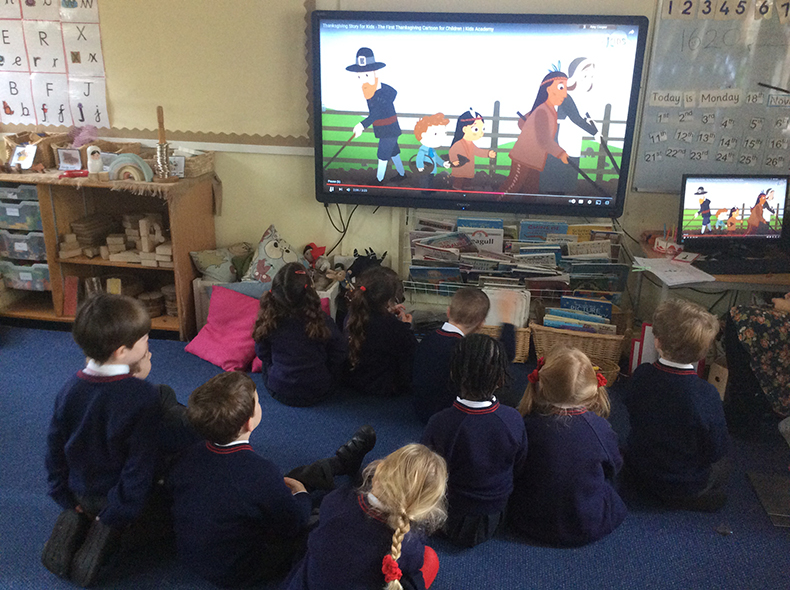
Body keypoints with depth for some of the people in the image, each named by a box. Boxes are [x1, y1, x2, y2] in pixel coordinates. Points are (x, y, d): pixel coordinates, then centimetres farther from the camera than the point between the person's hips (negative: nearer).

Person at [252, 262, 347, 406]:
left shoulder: (268, 320, -20)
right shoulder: (320, 320, -23)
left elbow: (262, 354, -2)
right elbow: (340, 351, -7)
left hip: (278, 393, 2)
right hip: (317, 393, -1)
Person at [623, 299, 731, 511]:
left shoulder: (640, 375, -21)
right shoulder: (707, 396, -32)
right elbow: (717, 450, -18)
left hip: (637, 475, 3)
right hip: (684, 486, -2)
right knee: (723, 463, 27)